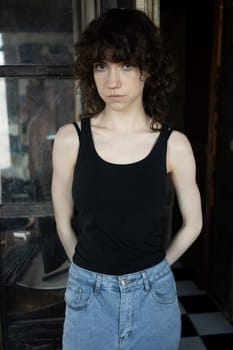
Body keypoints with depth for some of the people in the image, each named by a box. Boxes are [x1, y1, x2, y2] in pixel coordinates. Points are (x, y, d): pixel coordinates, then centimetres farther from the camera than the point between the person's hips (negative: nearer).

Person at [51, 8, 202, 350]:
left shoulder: (174, 144, -9)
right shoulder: (70, 139, -10)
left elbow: (193, 223, 2)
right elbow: (64, 222, 1)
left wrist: (151, 270, 9)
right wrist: (92, 270, 10)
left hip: (153, 294, 1)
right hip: (89, 294, 0)